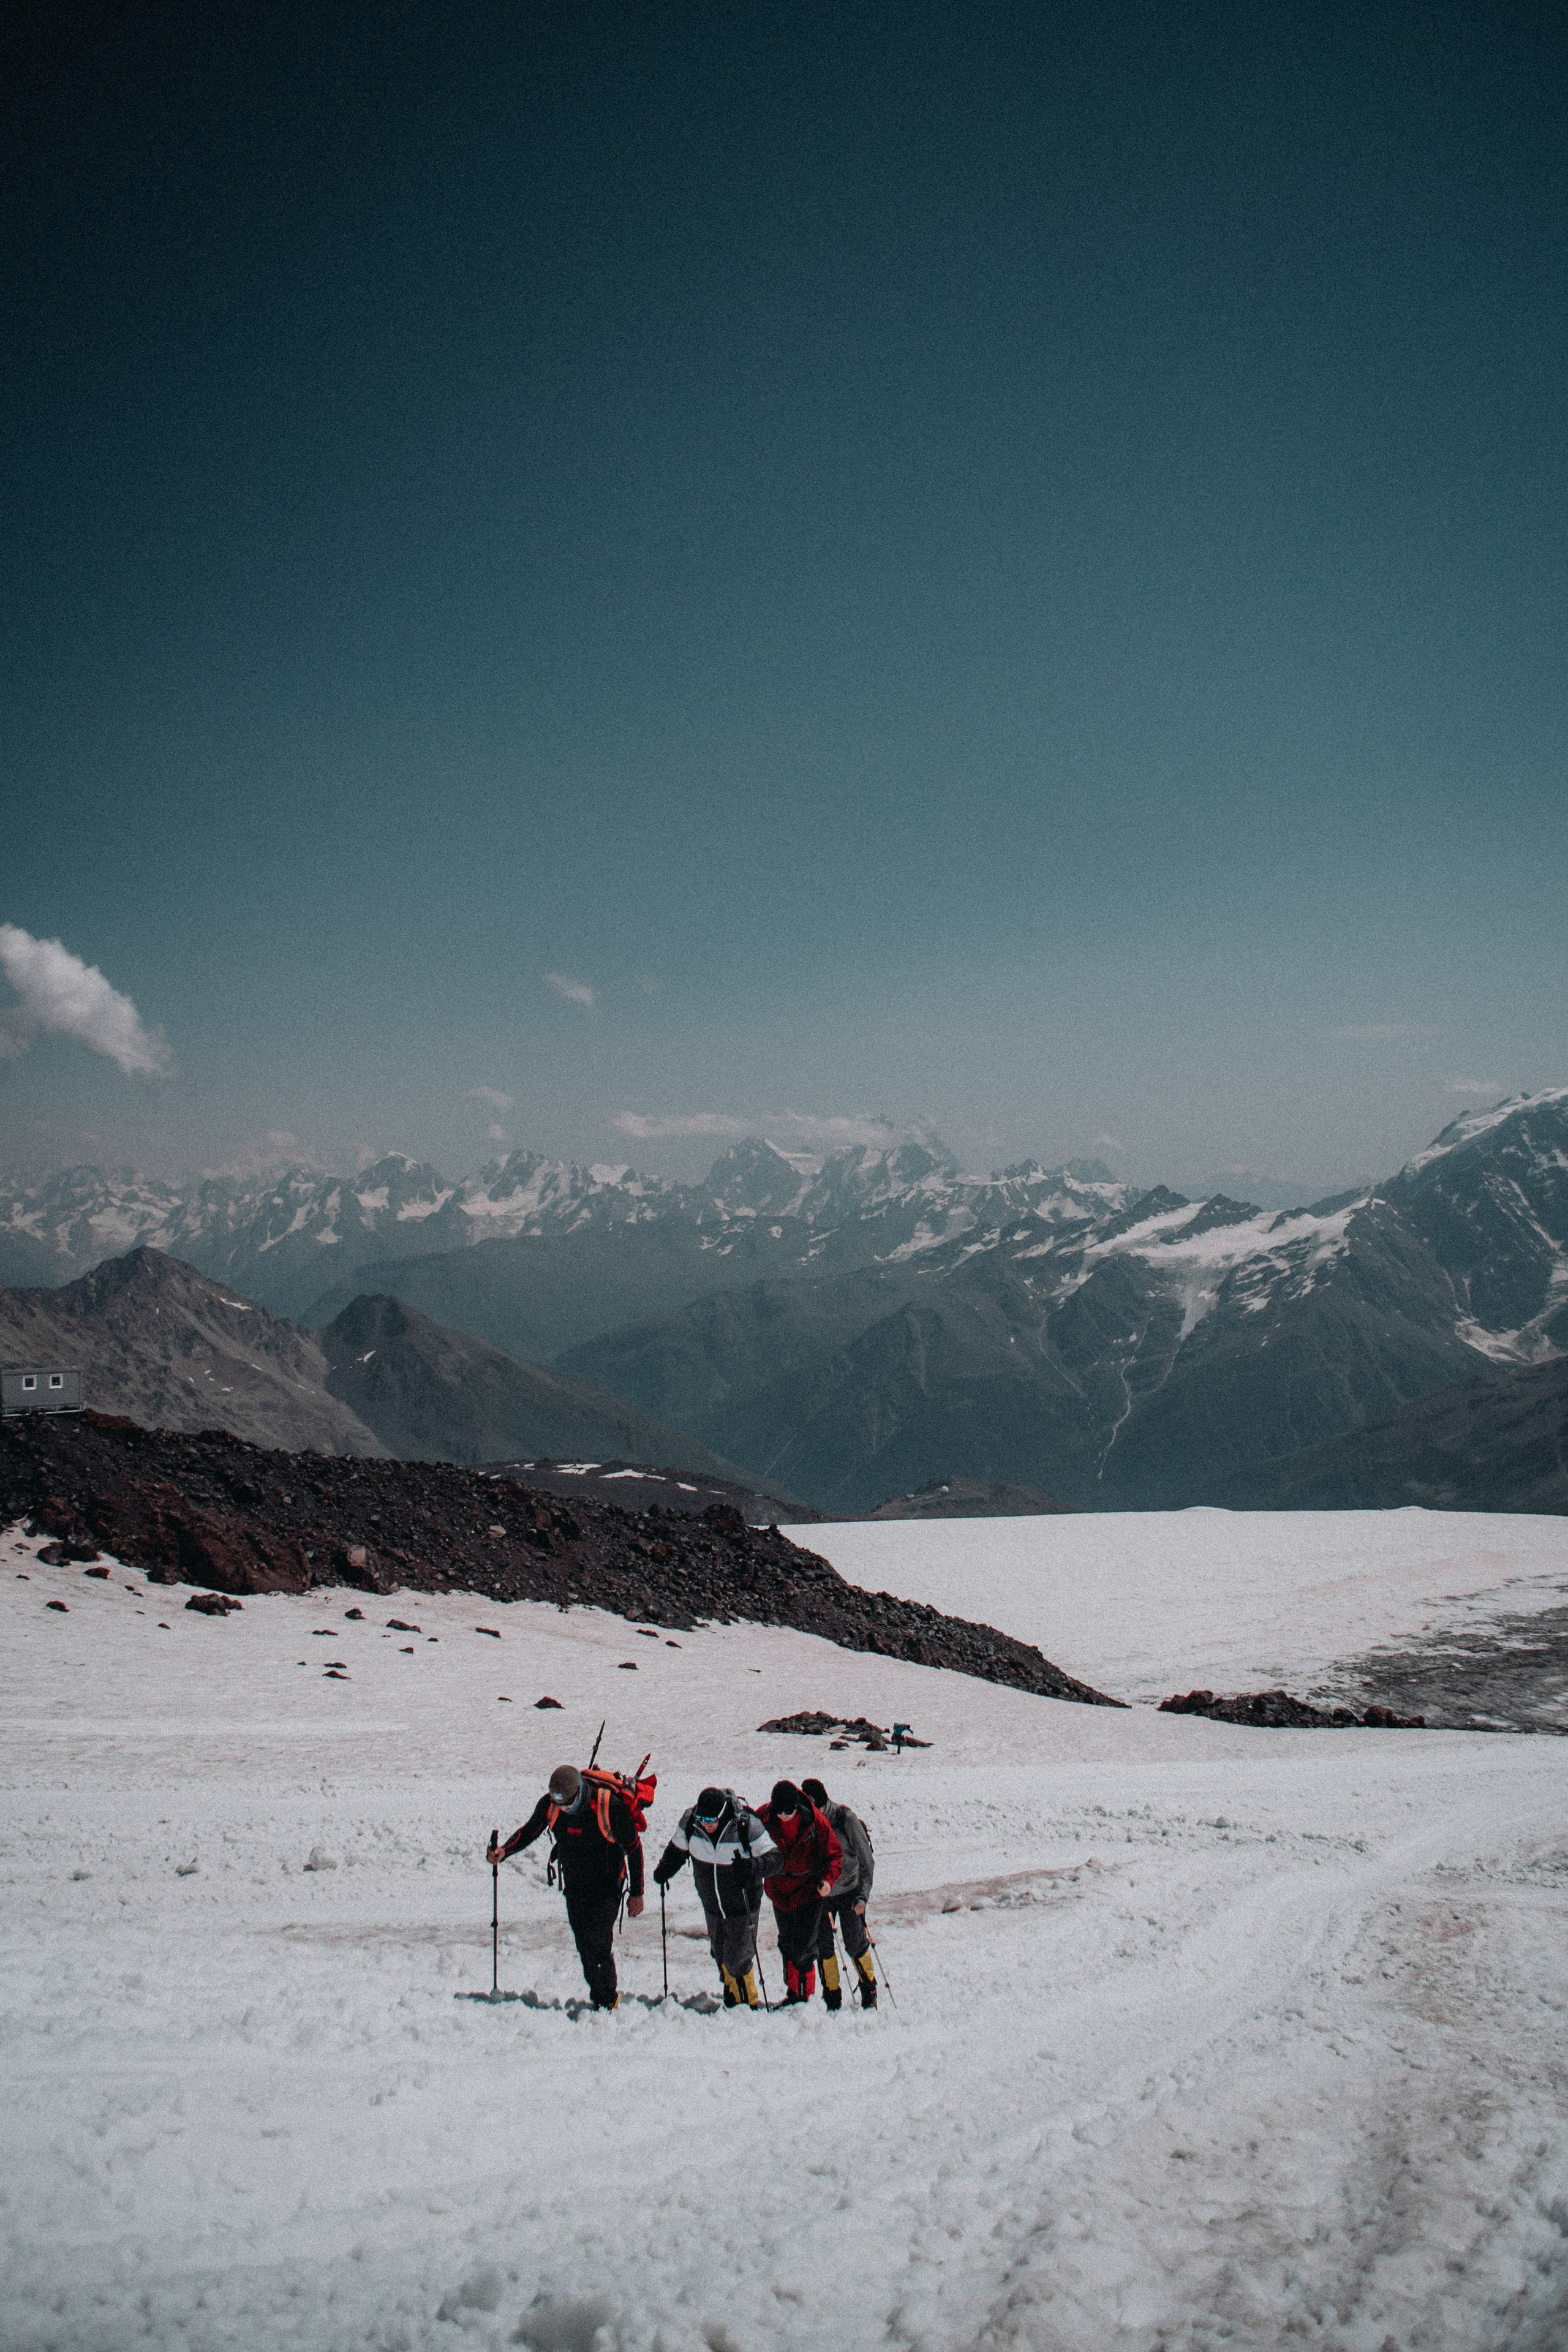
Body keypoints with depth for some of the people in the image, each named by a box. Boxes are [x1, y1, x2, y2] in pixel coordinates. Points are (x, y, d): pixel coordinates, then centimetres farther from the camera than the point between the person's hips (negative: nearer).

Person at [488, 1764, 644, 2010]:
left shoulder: (609, 1806, -25)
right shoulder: (549, 1804, -13)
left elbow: (634, 1848, -14)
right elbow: (528, 1832, 6)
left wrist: (636, 1893, -11)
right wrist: (504, 1851, -14)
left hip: (606, 1887, -5)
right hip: (574, 1886, 5)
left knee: (598, 1943, -14)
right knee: (584, 1947, 6)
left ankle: (609, 1999, 5)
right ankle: (599, 1999, 22)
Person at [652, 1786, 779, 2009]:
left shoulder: (746, 1825, -26)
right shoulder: (690, 1820, -14)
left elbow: (774, 1857, -20)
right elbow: (677, 1849, 7)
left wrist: (753, 1867, -37)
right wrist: (663, 1872, 8)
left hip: (742, 1905, -4)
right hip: (711, 1905, 4)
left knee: (738, 1959, -3)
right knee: (720, 1954, 16)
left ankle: (748, 2003, 19)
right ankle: (732, 1999, 38)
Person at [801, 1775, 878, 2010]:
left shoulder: (846, 1819, -18)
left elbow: (867, 1860, -12)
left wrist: (863, 1895, -18)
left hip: (849, 1892, -3)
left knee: (855, 1945, 0)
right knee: (822, 1947, 4)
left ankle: (869, 1990, 24)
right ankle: (832, 1998, 22)